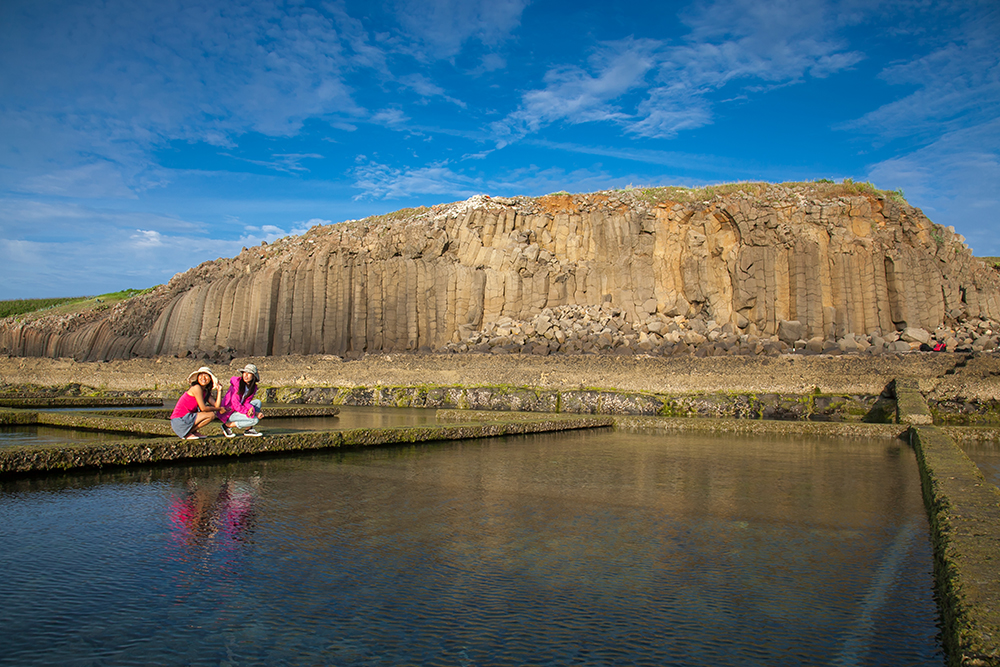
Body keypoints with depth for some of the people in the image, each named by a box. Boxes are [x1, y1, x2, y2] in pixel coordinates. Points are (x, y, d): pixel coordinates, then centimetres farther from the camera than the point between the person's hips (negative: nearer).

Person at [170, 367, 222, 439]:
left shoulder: (206, 392, 13)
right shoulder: (196, 388, -12)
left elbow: (216, 405, -1)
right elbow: (203, 408, -15)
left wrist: (219, 390, -1)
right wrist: (219, 409, -4)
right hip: (180, 420, -9)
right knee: (211, 414, -14)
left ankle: (193, 431, 11)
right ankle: (187, 434, -6)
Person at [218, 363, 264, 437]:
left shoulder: (253, 388, 2)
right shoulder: (236, 383, -19)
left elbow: (246, 403, -1)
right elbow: (235, 404, -21)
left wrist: (252, 409, -22)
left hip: (237, 410, 7)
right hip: (227, 413, -7)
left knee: (257, 402, -5)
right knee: (254, 420, -21)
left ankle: (249, 429, -4)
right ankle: (227, 426, -6)